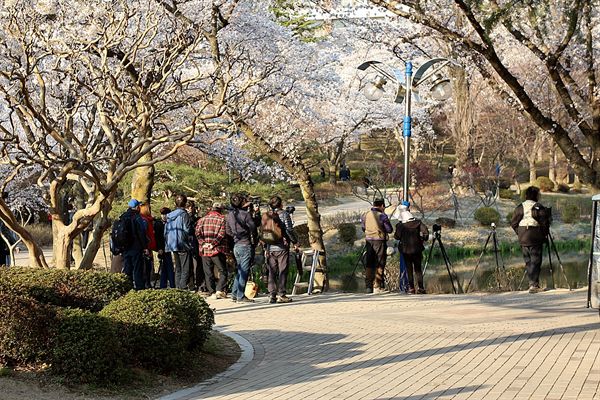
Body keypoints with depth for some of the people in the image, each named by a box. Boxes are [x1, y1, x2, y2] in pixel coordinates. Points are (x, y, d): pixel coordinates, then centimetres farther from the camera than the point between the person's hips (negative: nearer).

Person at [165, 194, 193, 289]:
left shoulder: (169, 216, 11)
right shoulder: (184, 215, -11)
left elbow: (166, 232, 15)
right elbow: (187, 231, -14)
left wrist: (168, 246, 20)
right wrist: (190, 242, -2)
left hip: (173, 246, 7)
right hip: (183, 246, -7)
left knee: (177, 269, 14)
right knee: (185, 270, -5)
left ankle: (178, 287, 13)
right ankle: (183, 287, -12)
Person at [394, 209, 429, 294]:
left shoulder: (400, 225, -6)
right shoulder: (418, 223, -1)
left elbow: (397, 236, -7)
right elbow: (425, 232, -8)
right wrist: (422, 239, 8)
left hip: (406, 250, -1)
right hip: (417, 249, 1)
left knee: (409, 269, 7)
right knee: (418, 269, 8)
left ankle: (411, 288, 3)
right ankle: (420, 287, -1)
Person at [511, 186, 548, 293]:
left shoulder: (520, 207, 5)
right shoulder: (538, 208, -9)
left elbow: (513, 223, 7)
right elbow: (544, 224, -10)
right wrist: (544, 234, 7)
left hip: (523, 240, 5)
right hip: (535, 239, -5)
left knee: (528, 261, 13)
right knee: (535, 261, -2)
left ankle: (533, 283, 17)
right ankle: (534, 285, -12)